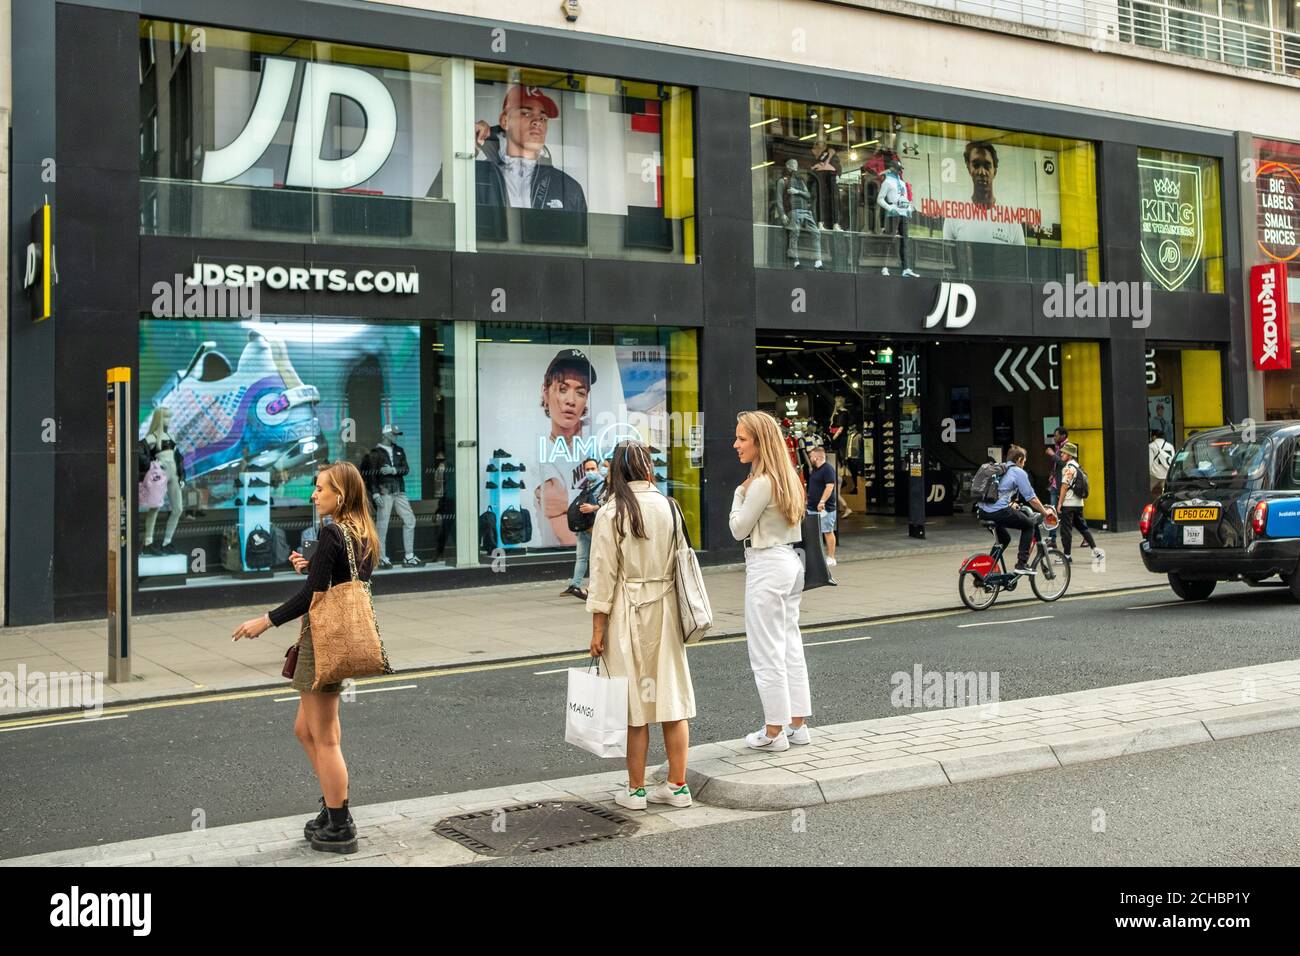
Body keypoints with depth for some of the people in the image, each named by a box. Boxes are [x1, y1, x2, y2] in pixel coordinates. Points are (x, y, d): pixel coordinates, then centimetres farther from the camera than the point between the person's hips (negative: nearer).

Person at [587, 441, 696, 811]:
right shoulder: (668, 506, 2)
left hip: (627, 612, -4)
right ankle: (677, 785, 15)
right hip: (665, 607, 4)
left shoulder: (612, 512, -11)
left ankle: (636, 790, 12)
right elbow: (678, 562, 8)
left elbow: (604, 574, -11)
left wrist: (598, 628, -6)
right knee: (671, 696, 8)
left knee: (634, 701, 3)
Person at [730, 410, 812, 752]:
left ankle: (774, 731, 5)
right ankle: (798, 723, 20)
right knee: (790, 644, 14)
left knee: (766, 651, -2)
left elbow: (739, 529, -11)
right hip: (791, 561, 10)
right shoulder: (786, 477, 10)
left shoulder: (761, 483, -19)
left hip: (767, 566, -10)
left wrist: (739, 495, -1)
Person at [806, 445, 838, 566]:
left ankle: (831, 558, 0)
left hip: (825, 508, -9)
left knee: (828, 532, -4)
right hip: (812, 507, 9)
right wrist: (808, 499, 24)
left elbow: (830, 487, -21)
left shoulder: (828, 469, -12)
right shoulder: (814, 470, 18)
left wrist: (822, 501, -27)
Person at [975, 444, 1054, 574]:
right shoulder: (1019, 472, 2)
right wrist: (1045, 512, 15)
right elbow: (1032, 498, 2)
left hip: (983, 512, 7)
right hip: (1000, 512, -7)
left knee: (1004, 538, 28)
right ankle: (1022, 564, 8)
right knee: (1029, 525, 15)